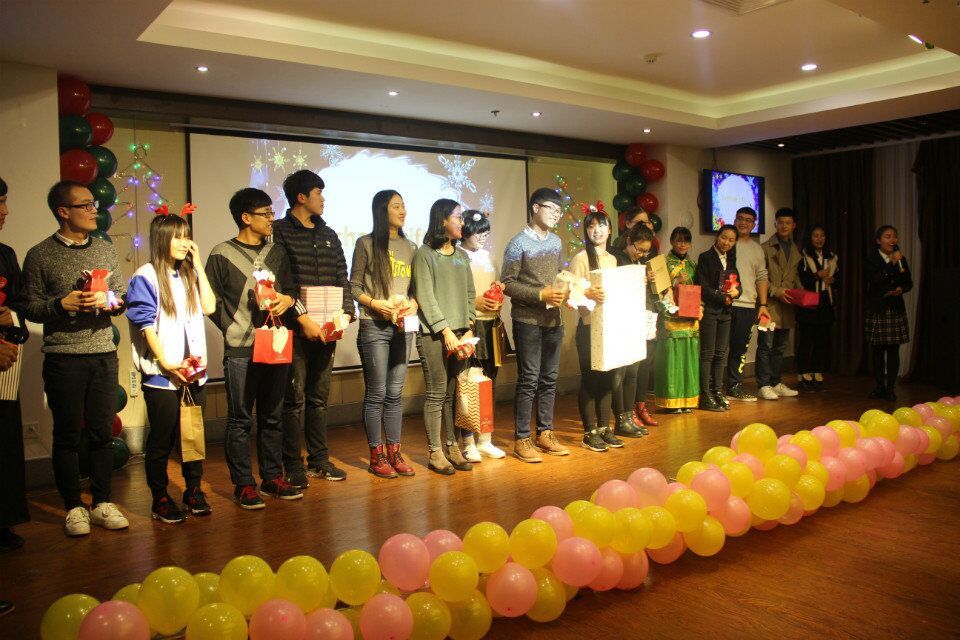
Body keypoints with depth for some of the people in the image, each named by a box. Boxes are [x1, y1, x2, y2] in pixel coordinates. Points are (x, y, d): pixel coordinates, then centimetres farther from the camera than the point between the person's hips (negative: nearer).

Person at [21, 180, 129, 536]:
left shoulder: (105, 250, 11)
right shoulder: (40, 256, -1)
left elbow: (123, 294, 12)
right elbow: (30, 307, -1)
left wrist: (111, 301, -10)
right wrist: (62, 304, -17)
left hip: (104, 354, 3)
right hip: (63, 357, -3)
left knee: (103, 432, 8)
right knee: (67, 435, 6)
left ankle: (102, 503, 19)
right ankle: (73, 507, 18)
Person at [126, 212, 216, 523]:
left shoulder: (187, 275, 14)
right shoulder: (146, 277, -4)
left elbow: (208, 307, 1)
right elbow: (145, 324, -8)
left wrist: (198, 266, 1)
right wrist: (165, 362, -14)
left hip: (194, 371, 6)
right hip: (161, 373, -5)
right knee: (162, 438, 3)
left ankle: (193, 491, 22)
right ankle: (160, 499, 14)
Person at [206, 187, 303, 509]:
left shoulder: (276, 253, 13)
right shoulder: (222, 254, -2)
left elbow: (290, 290, 18)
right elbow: (210, 300, -2)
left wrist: (288, 300, -3)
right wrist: (233, 329, -8)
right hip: (241, 350, -5)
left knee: (272, 416, 12)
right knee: (240, 419, 2)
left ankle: (272, 477, 22)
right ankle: (243, 484, 11)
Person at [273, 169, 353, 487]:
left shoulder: (329, 235, 17)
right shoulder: (279, 232, -2)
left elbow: (342, 278, 14)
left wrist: (346, 313, -2)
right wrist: (302, 319, -17)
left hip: (326, 328, 6)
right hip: (296, 329, -5)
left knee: (319, 397, 12)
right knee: (294, 398, -1)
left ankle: (319, 460, 21)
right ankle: (293, 465, 9)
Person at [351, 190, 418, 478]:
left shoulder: (410, 247, 14)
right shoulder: (366, 244, 0)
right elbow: (354, 286, -2)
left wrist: (413, 303, -4)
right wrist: (375, 303, -16)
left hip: (403, 327, 5)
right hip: (374, 327, -5)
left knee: (395, 394, 9)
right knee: (376, 393, -1)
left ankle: (394, 452, 17)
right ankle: (376, 456, 10)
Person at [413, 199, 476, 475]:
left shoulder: (462, 256, 17)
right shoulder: (425, 254, -1)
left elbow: (469, 294, 15)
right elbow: (426, 298, -8)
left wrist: (469, 330, 3)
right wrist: (446, 331, -13)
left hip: (460, 334, 6)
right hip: (434, 335, -5)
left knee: (455, 393, 6)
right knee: (436, 394, -3)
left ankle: (453, 447, 15)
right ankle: (435, 453, 5)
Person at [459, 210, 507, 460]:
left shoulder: (486, 256, 17)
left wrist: (499, 291, 4)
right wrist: (475, 302, -17)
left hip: (490, 325, 7)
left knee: (489, 381, 8)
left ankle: (484, 439, 18)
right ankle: (468, 442, 6)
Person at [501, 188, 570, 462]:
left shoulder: (556, 241, 11)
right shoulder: (518, 243, -9)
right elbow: (507, 284, -12)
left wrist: (564, 291, -3)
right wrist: (541, 294, -19)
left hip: (553, 319, 7)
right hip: (528, 320, -7)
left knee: (549, 378, 11)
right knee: (528, 380, -3)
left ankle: (545, 433, 23)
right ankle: (521, 438, 7)